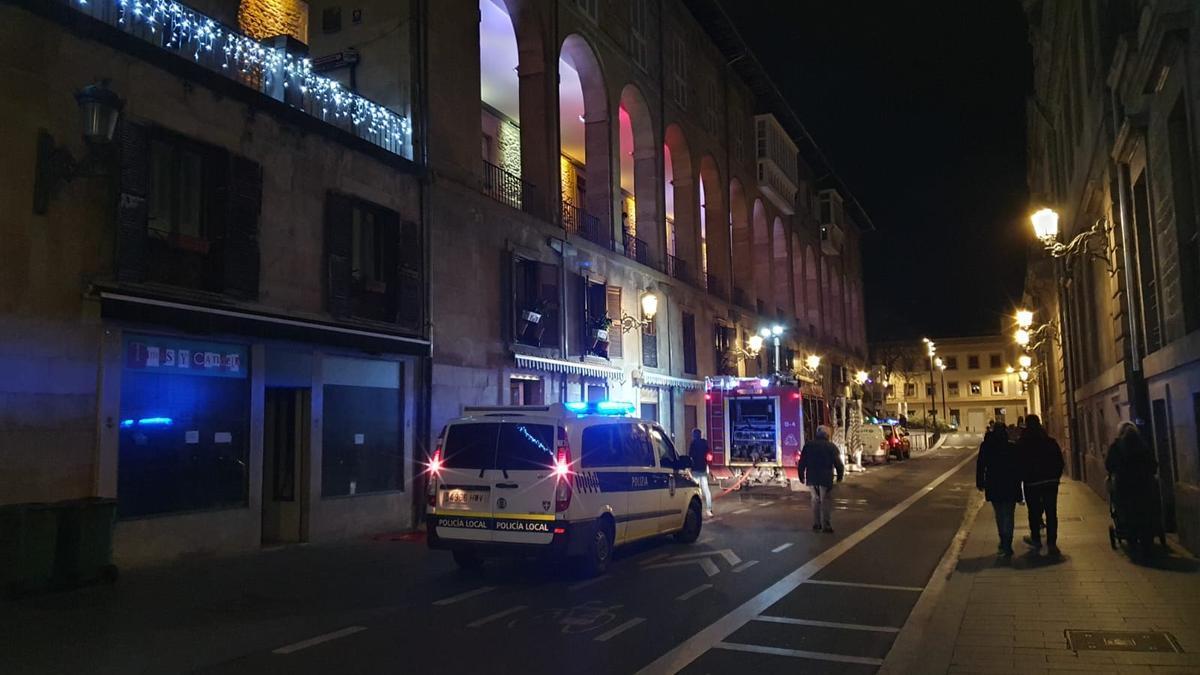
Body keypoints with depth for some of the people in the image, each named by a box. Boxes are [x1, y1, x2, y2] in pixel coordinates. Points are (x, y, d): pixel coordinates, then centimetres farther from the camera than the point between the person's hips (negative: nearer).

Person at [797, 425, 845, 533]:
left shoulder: (808, 445, 6)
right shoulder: (831, 447, -3)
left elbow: (801, 463, 6)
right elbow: (838, 464, -5)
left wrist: (801, 476, 15)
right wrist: (840, 476, 10)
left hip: (811, 478, 3)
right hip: (826, 479, -3)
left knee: (816, 500, 16)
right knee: (826, 501, 3)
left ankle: (816, 524, 15)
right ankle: (826, 526, -1)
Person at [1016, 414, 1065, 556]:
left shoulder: (1021, 444, -8)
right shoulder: (1050, 441, 1)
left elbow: (1019, 464, -6)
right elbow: (1059, 462, 4)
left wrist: (1022, 479, 6)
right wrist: (1056, 476, 13)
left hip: (1031, 484, -2)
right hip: (1051, 482, 2)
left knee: (1034, 512, 11)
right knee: (1051, 512, 4)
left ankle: (1036, 540, 21)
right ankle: (1052, 543, 2)